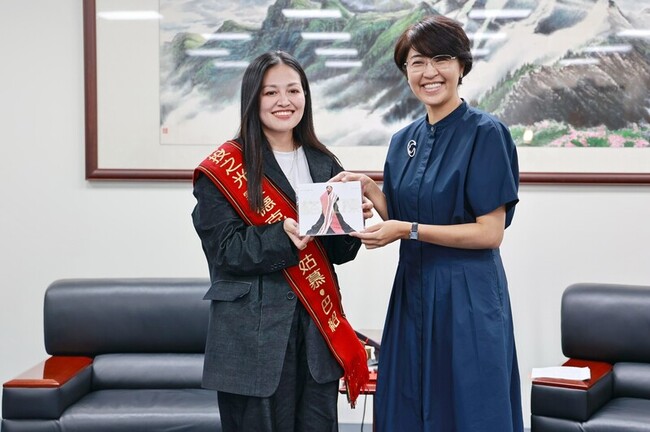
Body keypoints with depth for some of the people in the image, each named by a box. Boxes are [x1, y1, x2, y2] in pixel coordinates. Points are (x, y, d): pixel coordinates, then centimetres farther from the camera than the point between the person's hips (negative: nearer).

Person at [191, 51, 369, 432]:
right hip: (253, 331, -4)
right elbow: (226, 251, -10)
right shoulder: (224, 169, -3)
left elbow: (337, 252, 12)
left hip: (318, 327, 5)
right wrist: (282, 237, -25)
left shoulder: (324, 164, 12)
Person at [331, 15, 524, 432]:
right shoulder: (404, 141, 9)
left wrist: (410, 230, -18)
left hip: (466, 295, -6)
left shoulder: (486, 133, -11)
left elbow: (491, 232, -14)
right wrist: (369, 188, -1)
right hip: (413, 291, 7)